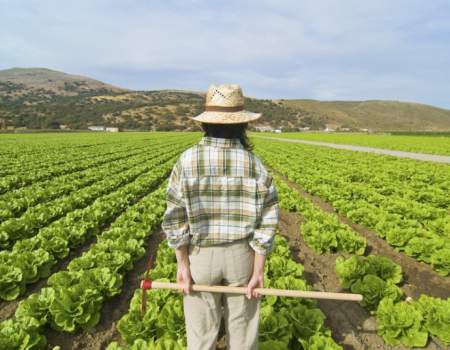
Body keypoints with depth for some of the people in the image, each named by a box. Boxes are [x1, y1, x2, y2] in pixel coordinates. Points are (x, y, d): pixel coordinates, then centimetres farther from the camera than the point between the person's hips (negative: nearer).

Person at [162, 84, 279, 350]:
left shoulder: (188, 161, -14)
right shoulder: (254, 164, -12)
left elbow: (176, 220, -13)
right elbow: (265, 223, -13)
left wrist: (182, 265, -4)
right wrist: (258, 272, -6)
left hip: (201, 256, 0)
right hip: (242, 255, 1)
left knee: (201, 328, 19)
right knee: (242, 326, 20)